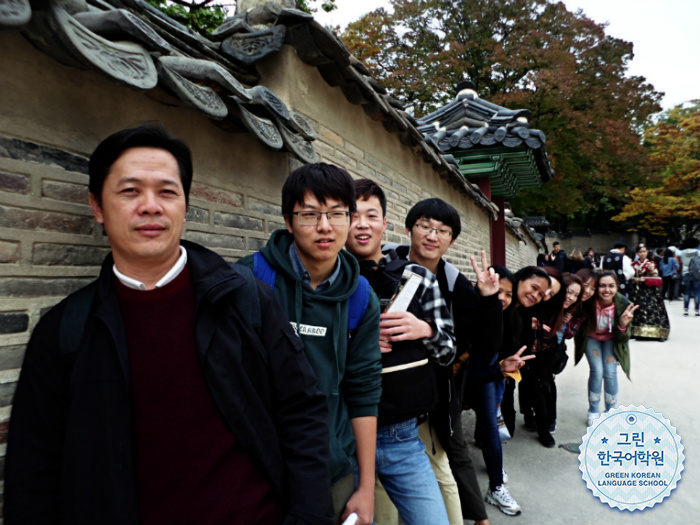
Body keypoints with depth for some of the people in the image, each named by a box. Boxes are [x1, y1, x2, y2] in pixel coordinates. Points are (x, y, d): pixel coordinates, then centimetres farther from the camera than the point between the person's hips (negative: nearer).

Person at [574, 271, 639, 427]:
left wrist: (623, 325, -38)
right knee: (597, 370, -12)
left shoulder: (623, 303, -28)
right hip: (591, 337, -1)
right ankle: (593, 412, 10)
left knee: (610, 372, -8)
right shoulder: (588, 302, -34)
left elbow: (622, 338, -19)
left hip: (611, 339, 1)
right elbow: (579, 328, -20)